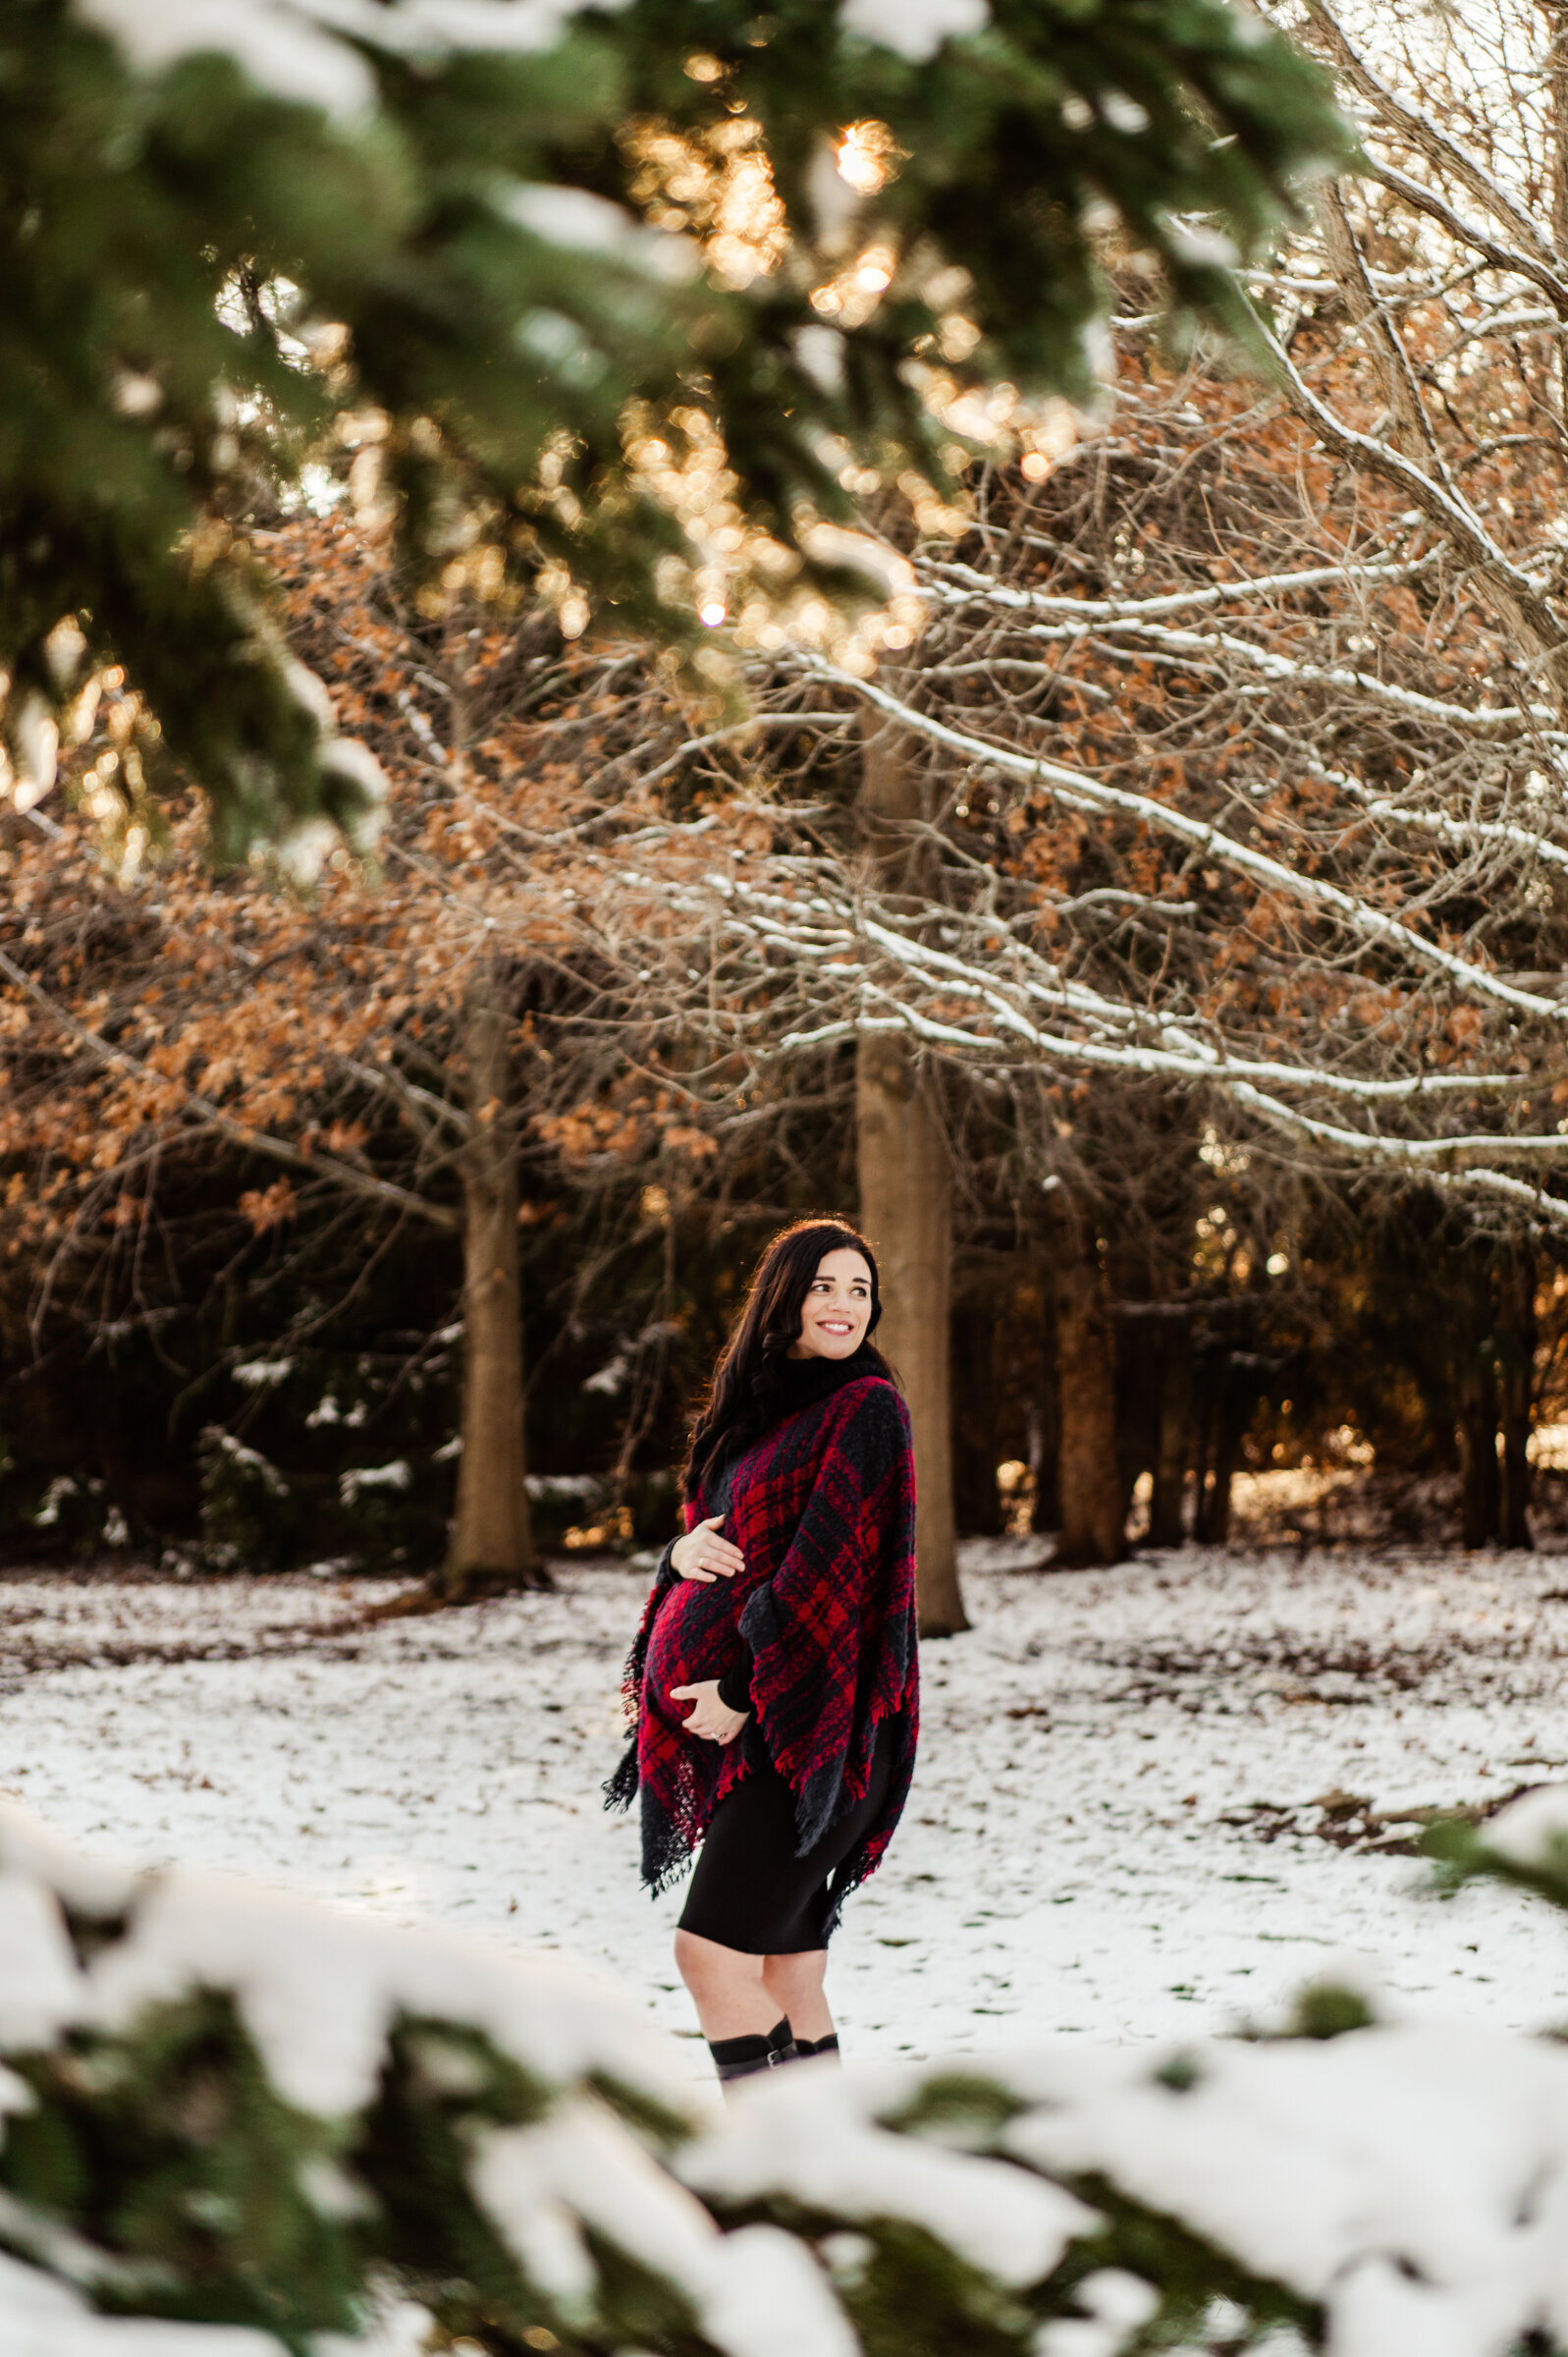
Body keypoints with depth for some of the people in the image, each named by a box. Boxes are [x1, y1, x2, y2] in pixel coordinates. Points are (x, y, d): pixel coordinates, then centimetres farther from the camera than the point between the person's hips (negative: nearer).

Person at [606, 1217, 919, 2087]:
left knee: (711, 1951, -15)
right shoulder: (757, 1408, 18)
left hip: (810, 1728, -8)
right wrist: (685, 1551, -3)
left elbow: (826, 1561, -14)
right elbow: (712, 1527, 22)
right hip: (750, 1730, 8)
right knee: (787, 1981, 7)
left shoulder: (866, 1410, -7)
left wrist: (745, 1689, -15)